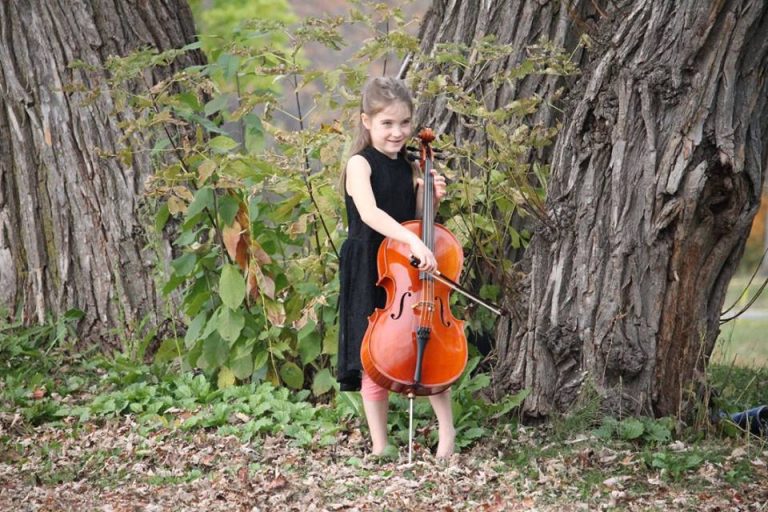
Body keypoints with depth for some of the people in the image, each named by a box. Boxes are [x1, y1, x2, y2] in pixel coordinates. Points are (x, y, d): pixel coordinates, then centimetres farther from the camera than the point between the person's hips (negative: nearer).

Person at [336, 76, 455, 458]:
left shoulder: (410, 169, 8)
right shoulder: (360, 164, -12)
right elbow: (369, 213, -30)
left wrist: (429, 197, -5)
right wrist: (413, 241, -41)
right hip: (370, 276, -5)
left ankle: (446, 429, 9)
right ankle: (379, 446, 8)